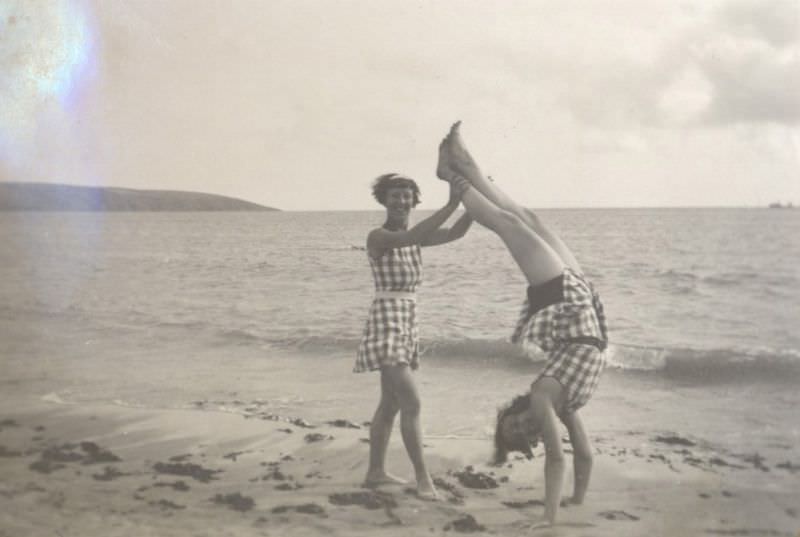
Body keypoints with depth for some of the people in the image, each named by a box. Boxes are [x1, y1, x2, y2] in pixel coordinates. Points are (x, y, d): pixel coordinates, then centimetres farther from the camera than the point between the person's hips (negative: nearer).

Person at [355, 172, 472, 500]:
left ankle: (375, 472, 27)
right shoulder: (378, 236, -11)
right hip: (386, 322, -9)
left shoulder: (412, 236, 11)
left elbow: (456, 233, -3)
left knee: (390, 404, 16)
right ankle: (423, 477, -6)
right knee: (411, 403, -12)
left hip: (407, 322, 9)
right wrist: (452, 203, -35)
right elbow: (413, 237, -31)